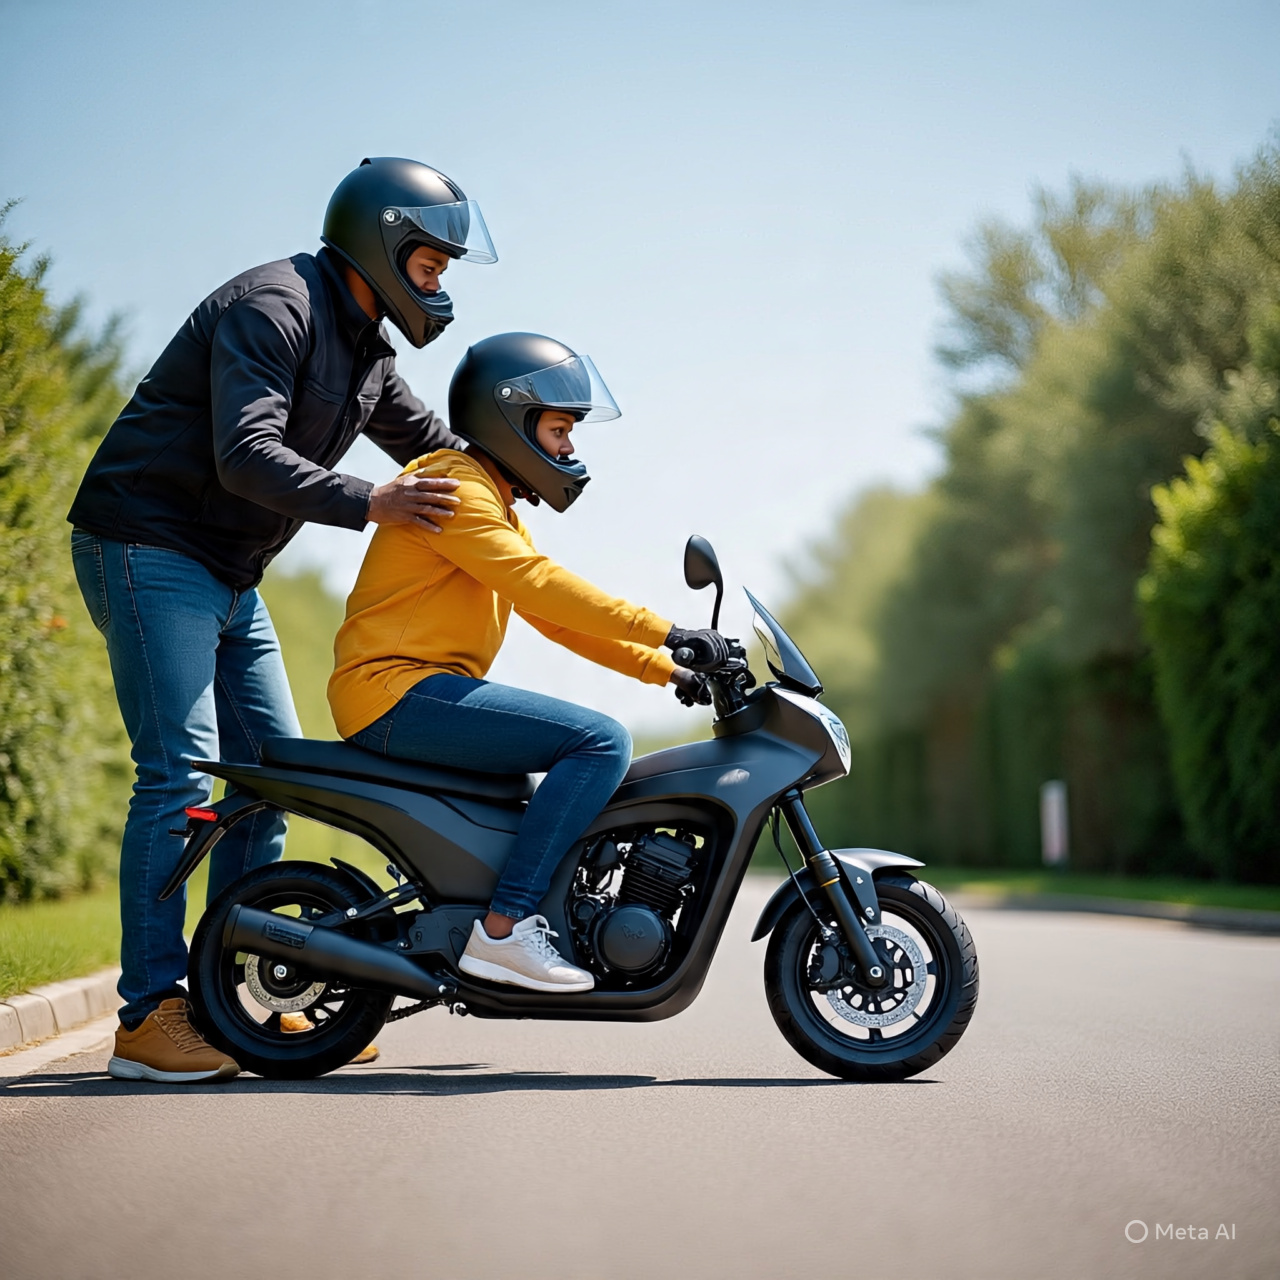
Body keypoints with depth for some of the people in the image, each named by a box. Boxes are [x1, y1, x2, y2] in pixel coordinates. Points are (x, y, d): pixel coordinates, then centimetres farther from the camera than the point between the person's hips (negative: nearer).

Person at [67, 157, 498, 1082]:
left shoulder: (367, 352, 14)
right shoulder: (273, 308, -16)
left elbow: (434, 443, 25)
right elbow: (247, 455, -28)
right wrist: (370, 505, -37)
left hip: (230, 578, 10)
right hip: (149, 548, -10)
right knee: (182, 775, -15)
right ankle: (149, 1015, -11)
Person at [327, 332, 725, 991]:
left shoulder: (499, 507, 24)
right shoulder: (454, 486, -9)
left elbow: (556, 617, 20)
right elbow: (536, 584, -21)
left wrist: (662, 668, 10)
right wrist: (663, 631, -23)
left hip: (422, 694, 11)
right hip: (396, 692, -11)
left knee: (590, 750, 24)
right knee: (601, 741, -21)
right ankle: (504, 928, -24)